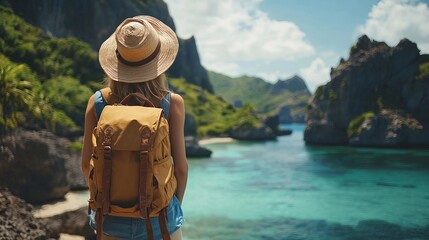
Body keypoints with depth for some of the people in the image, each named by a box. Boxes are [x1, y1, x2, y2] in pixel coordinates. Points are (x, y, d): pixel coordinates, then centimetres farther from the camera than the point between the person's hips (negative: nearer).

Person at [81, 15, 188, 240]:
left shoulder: (97, 102, -8)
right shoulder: (172, 103, -13)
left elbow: (87, 164, -1)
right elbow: (180, 167, -9)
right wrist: (174, 204, 9)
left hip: (111, 221, 2)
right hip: (158, 220, -2)